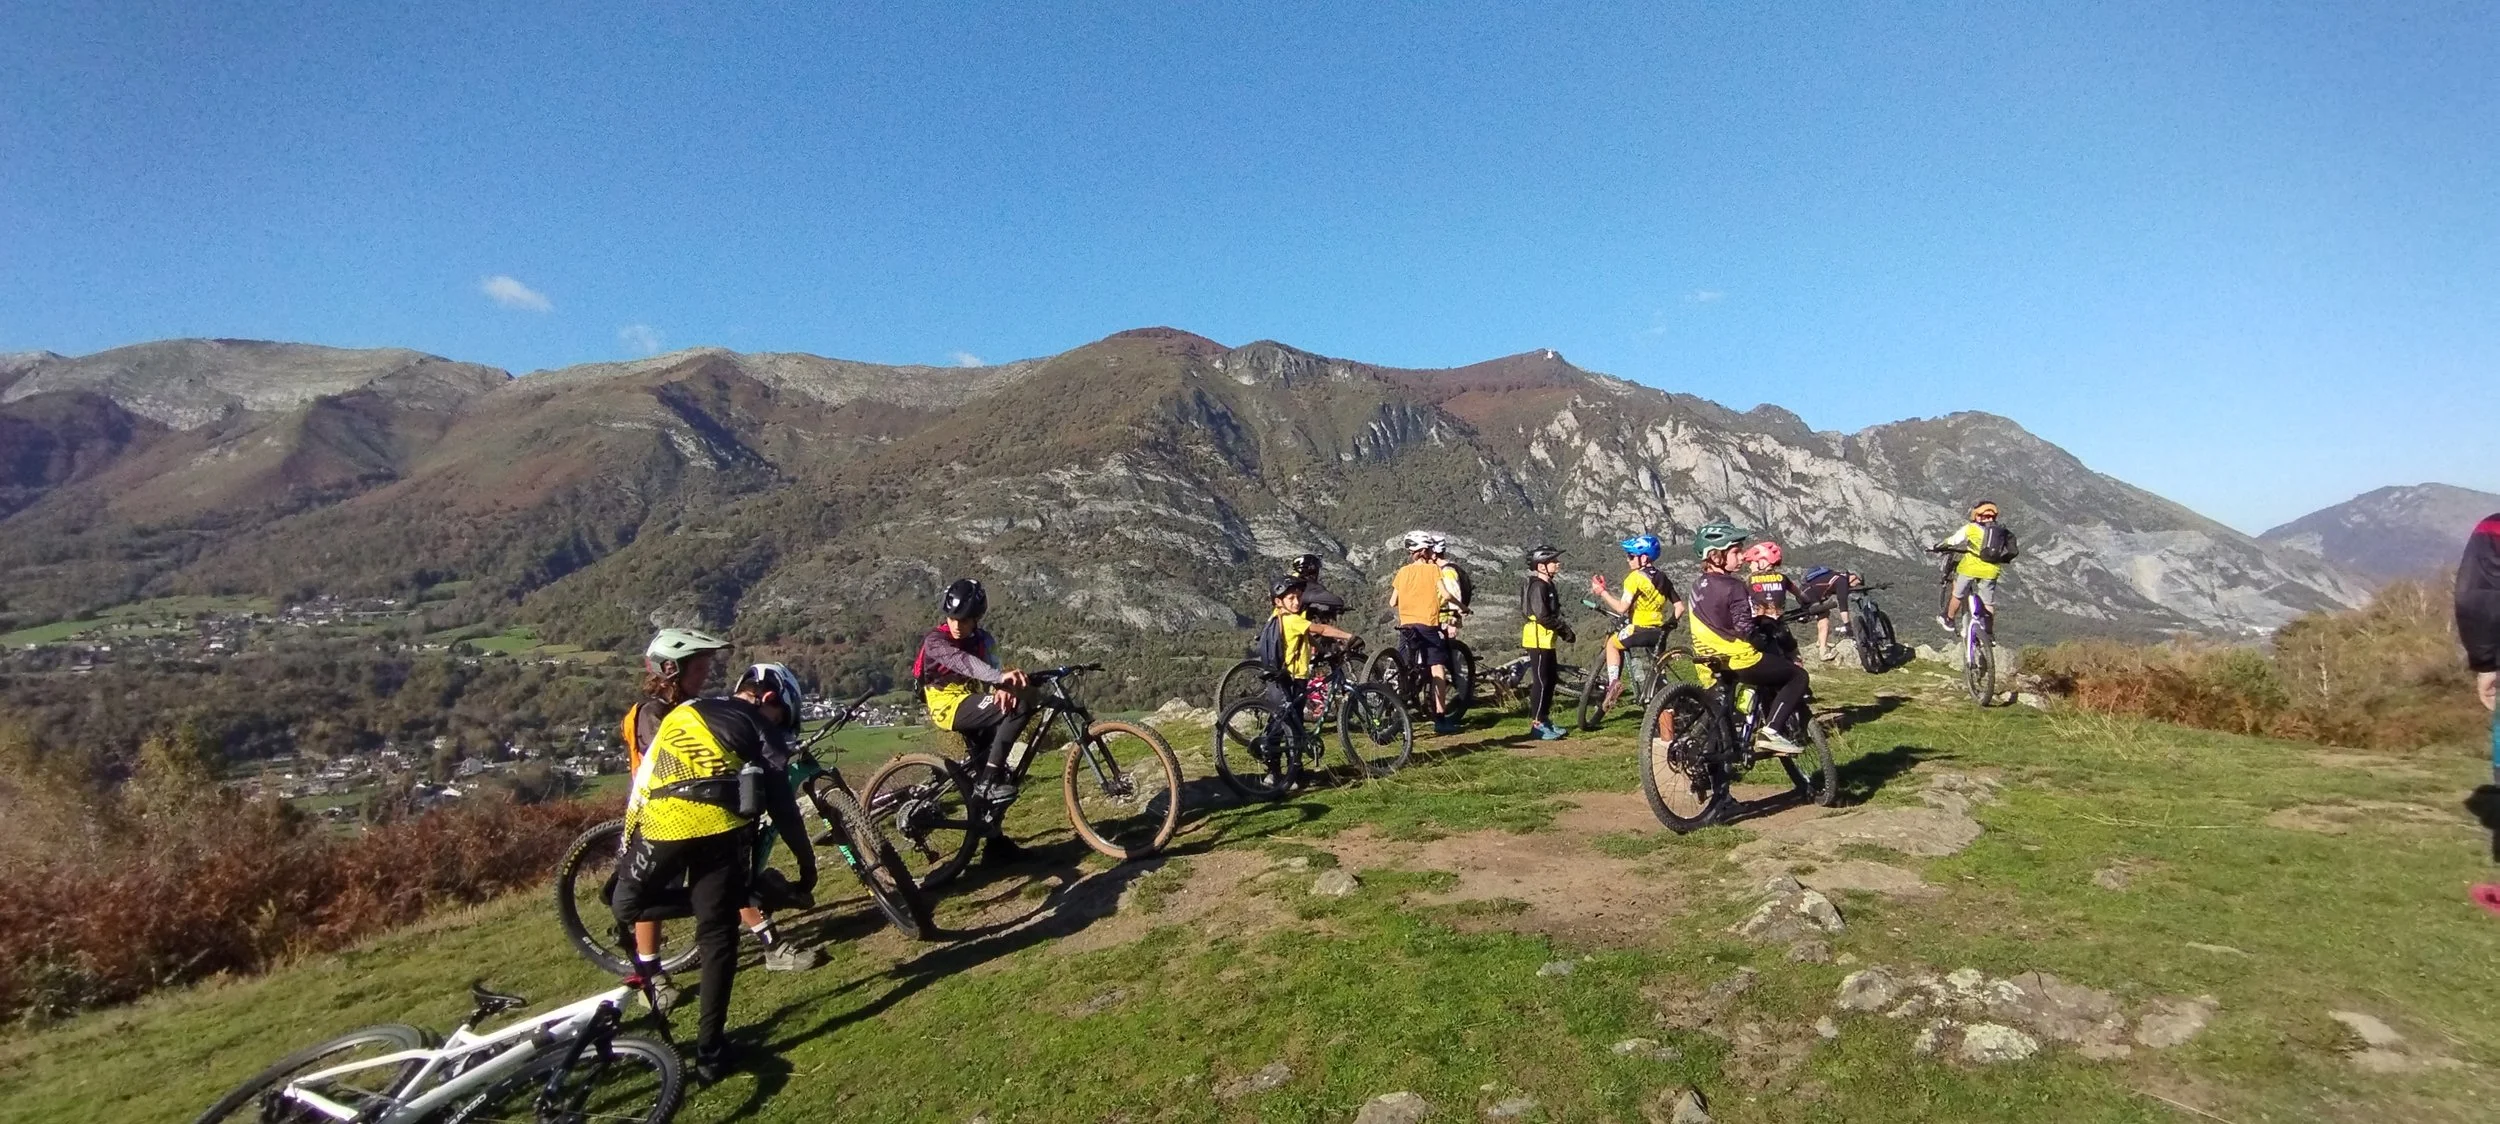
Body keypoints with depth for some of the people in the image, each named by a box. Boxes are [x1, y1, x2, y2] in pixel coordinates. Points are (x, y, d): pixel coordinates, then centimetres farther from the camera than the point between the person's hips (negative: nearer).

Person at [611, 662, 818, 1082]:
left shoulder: (681, 713, 31)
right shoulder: (760, 728, 15)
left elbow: (642, 780, 34)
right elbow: (782, 806, 7)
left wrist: (627, 849, 42)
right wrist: (808, 866, 14)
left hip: (660, 822, 3)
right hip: (720, 827, -3)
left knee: (631, 900, 33)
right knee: (717, 936, 9)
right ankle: (710, 1051, 13)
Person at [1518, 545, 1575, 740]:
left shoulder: (1547, 585, 15)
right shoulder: (1538, 586, -17)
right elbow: (1542, 616, -23)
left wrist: (1564, 629, 6)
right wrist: (1564, 629, -15)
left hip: (1546, 639, 10)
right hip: (1538, 639, -10)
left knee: (1550, 680, 14)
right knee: (1541, 681, -7)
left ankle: (1544, 719, 23)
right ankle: (1536, 724, -2)